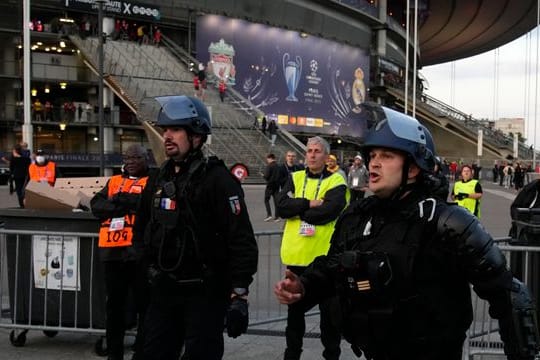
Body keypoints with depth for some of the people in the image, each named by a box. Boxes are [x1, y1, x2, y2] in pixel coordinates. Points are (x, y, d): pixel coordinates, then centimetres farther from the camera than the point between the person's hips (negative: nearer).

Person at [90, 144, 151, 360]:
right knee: (114, 304, 12)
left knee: (144, 304, 2)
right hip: (113, 249, 4)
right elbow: (96, 205, 6)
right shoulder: (114, 182, 19)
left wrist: (126, 200, -14)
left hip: (141, 250, -4)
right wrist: (117, 205, -10)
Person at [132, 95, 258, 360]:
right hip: (163, 290, 7)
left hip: (206, 293, -7)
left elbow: (242, 242, -17)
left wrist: (239, 296, -20)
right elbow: (142, 232, 20)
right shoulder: (159, 179, 10)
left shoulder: (218, 179, -12)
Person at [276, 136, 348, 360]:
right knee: (295, 307, 16)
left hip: (324, 255, -3)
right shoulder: (295, 179, 8)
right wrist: (309, 203, -17)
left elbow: (329, 210, -20)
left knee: (330, 308, 8)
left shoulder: (335, 182, -3)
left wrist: (297, 209, -10)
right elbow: (281, 205, -7)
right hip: (296, 255, 3)